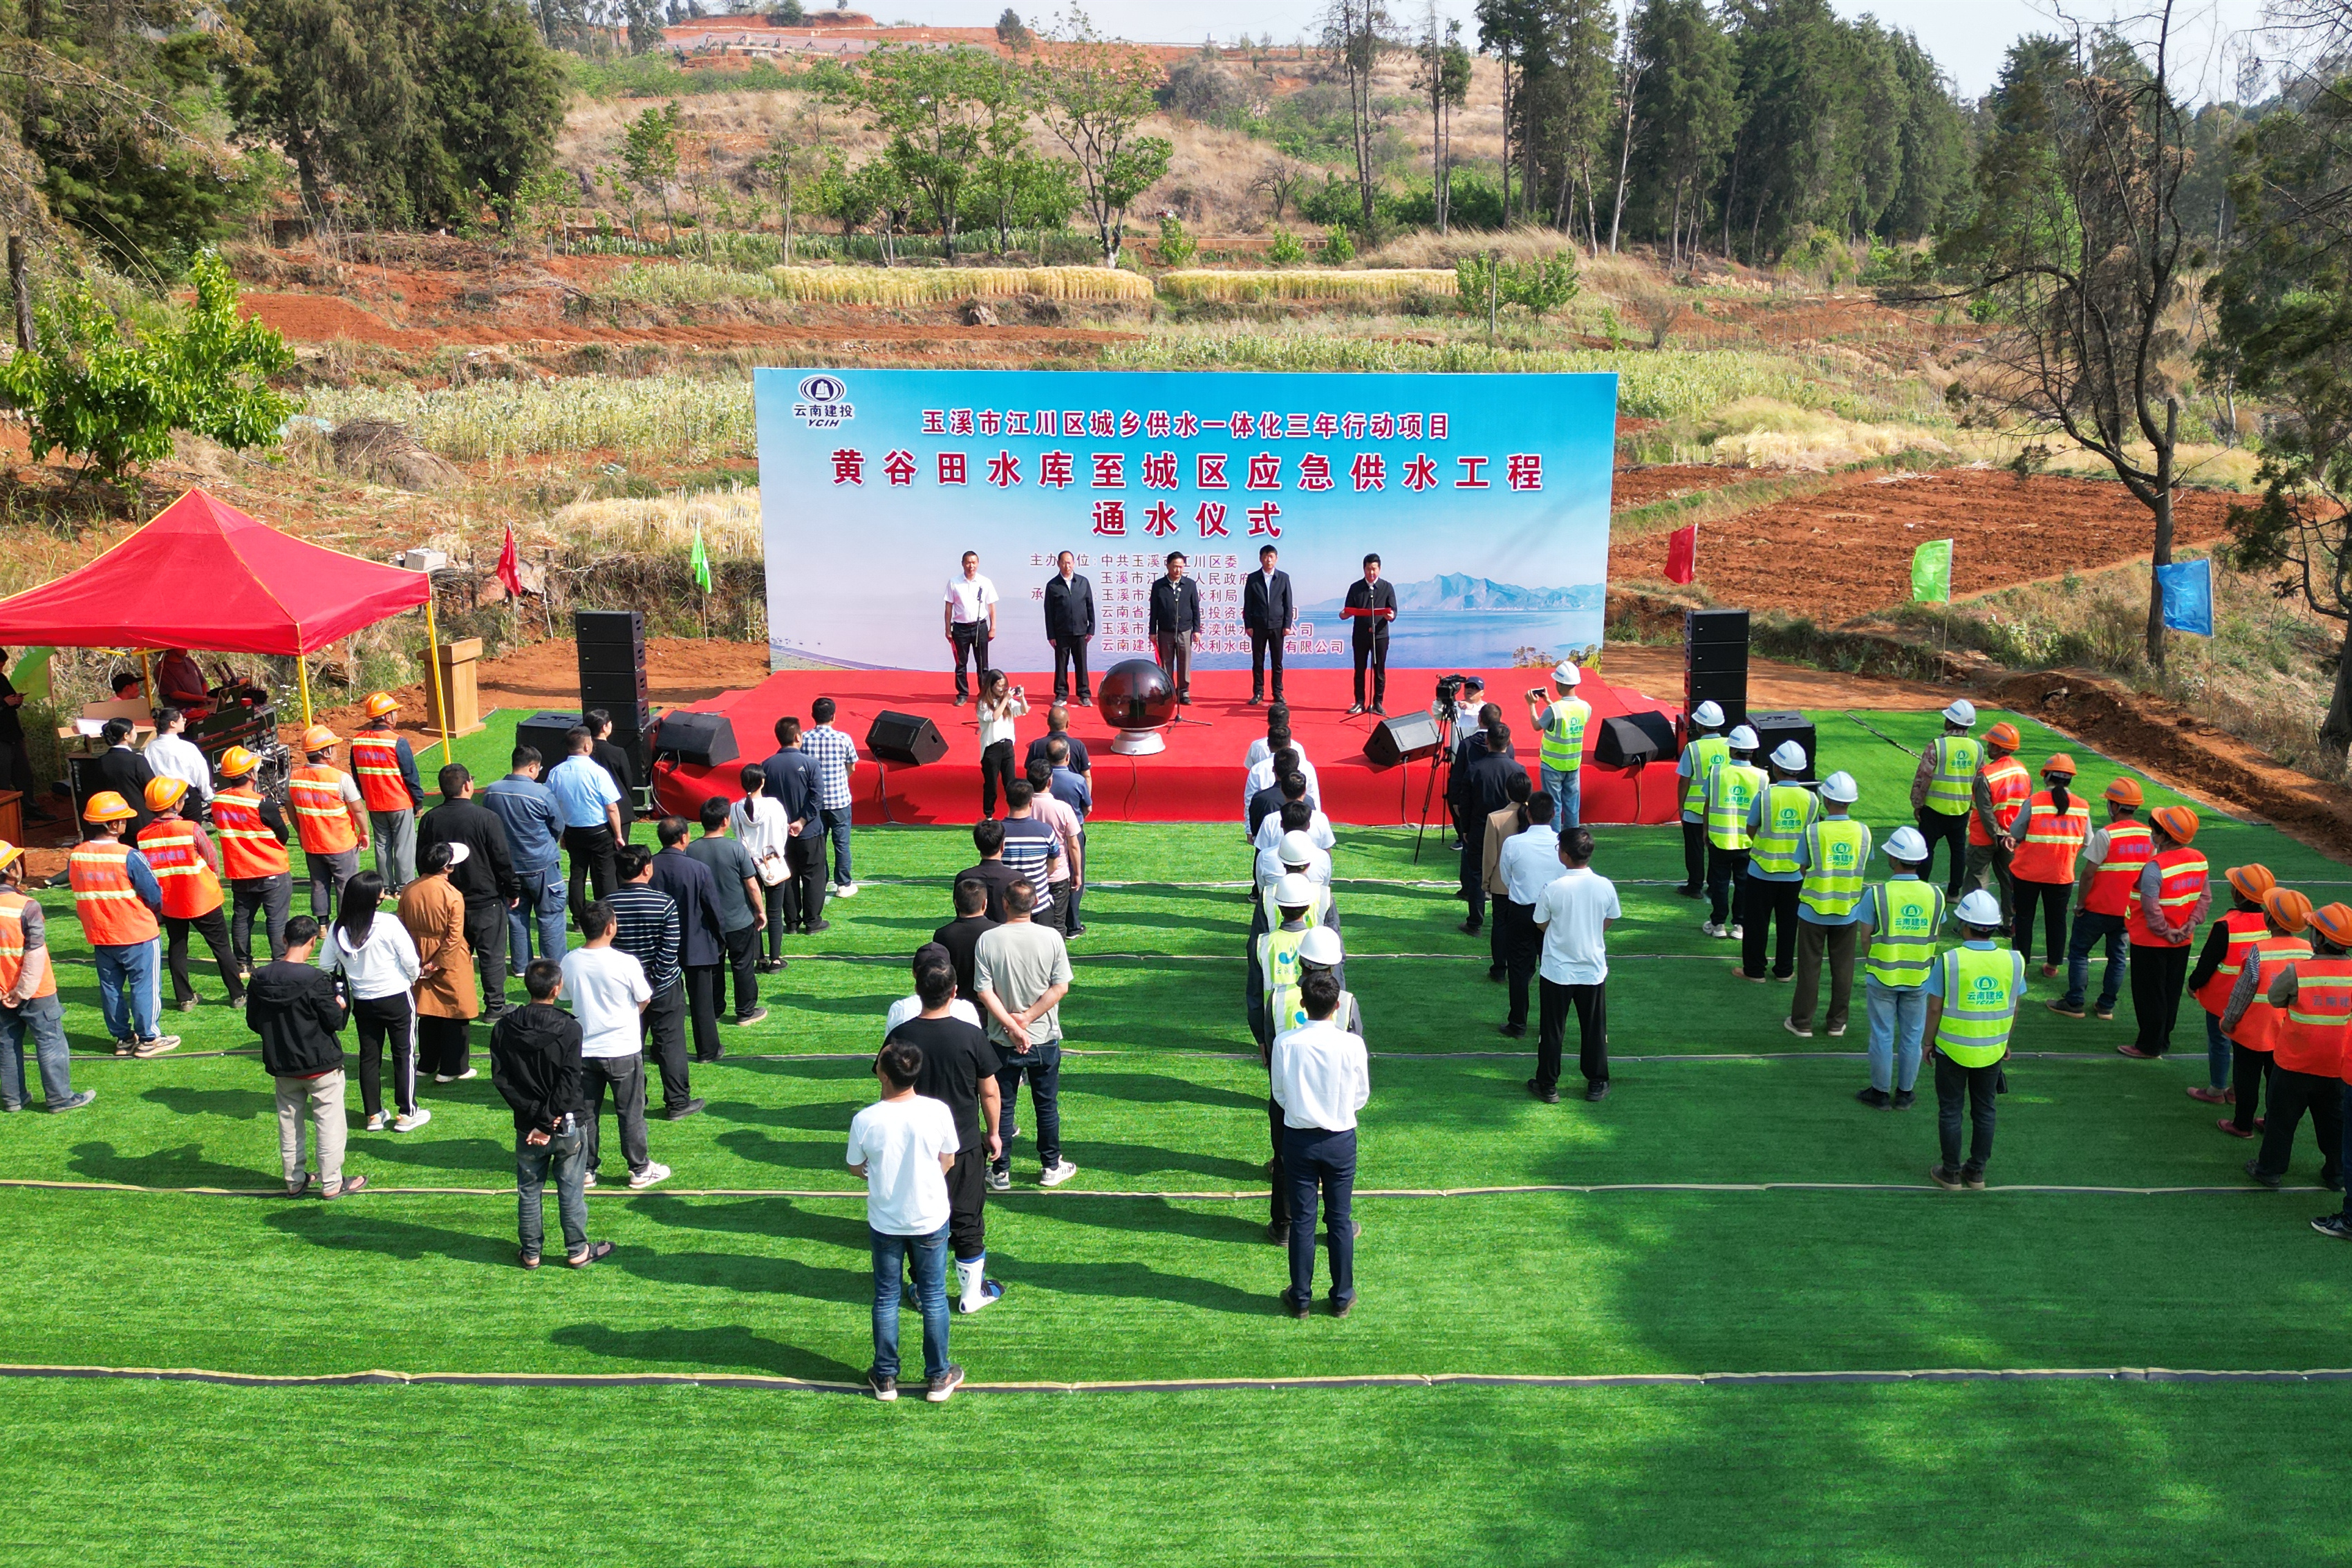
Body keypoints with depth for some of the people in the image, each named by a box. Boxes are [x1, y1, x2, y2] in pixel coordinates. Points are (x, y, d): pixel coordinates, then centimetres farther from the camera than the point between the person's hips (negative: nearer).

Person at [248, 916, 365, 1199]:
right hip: (321, 1064, -5)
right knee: (329, 1122, 6)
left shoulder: (261, 978, -5)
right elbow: (334, 1021, -17)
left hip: (281, 1066, 5)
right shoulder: (315, 980, -22)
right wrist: (339, 1006, 3)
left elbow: (253, 1022, 4)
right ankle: (331, 1183, 12)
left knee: (289, 1122, 17)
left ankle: (294, 1181, 26)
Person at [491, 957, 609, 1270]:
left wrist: (535, 1117, -9)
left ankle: (530, 1252, 24)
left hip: (527, 1126, 3)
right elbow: (569, 1083, -19)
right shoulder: (569, 1029, -15)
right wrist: (549, 1123, -13)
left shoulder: (504, 1028, -5)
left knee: (528, 1190, 15)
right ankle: (577, 1251, 19)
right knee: (571, 1190, 10)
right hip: (568, 1126, -2)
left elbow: (501, 1079, -8)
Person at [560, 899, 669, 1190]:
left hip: (583, 1051, 3)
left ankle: (585, 1170, 23)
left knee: (585, 1113, 15)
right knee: (631, 1113, 9)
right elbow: (644, 1001, -5)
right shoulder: (625, 963, -18)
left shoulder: (570, 962, -7)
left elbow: (568, 995, 10)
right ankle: (640, 1170, 19)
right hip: (623, 1050, -3)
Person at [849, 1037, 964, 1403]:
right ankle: (938, 1378, 27)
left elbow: (856, 1168, -3)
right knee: (933, 1297, 16)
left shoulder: (865, 1121, -21)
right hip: (931, 1219, 0)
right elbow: (948, 1162, -4)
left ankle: (885, 1378, 29)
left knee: (886, 1298, 17)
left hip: (885, 1222, 0)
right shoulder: (938, 1112, -19)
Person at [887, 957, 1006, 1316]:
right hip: (965, 1145, -1)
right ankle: (972, 1293, 25)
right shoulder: (971, 1035, -16)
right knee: (968, 1220, 14)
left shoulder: (900, 1036, -13)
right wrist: (993, 1133, 9)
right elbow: (990, 1092, -7)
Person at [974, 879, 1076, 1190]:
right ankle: (1051, 1168, 26)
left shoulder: (987, 941, -11)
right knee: (1047, 1105, 15)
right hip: (1045, 1039, 0)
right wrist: (1027, 1018, -10)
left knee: (1002, 1107, 12)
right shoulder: (1051, 937, -10)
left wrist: (1013, 1027, -11)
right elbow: (1061, 987, -10)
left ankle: (1000, 1172, 21)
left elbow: (985, 992, -13)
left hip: (1003, 1042, 0)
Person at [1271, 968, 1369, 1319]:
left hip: (1299, 1139, 0)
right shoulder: (1352, 1044, -17)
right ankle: (1342, 1298, 24)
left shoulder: (1285, 1043, -16)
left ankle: (1300, 1298, 22)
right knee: (1340, 1220, 13)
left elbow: (1279, 1095, -2)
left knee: (1302, 1220, 12)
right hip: (1341, 1140, 0)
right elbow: (1362, 1095, -3)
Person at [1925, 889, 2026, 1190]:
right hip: (1992, 1050, 3)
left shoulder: (1949, 961, -18)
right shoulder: (2013, 961, -7)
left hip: (1952, 1049, -3)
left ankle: (1951, 1173, 19)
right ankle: (1976, 1173, 26)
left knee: (1951, 1111, 10)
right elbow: (2014, 1008, 2)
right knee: (1984, 1111, 16)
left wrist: (1929, 1042, 2)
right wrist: (2005, 1041, 16)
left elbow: (1935, 1007, -12)